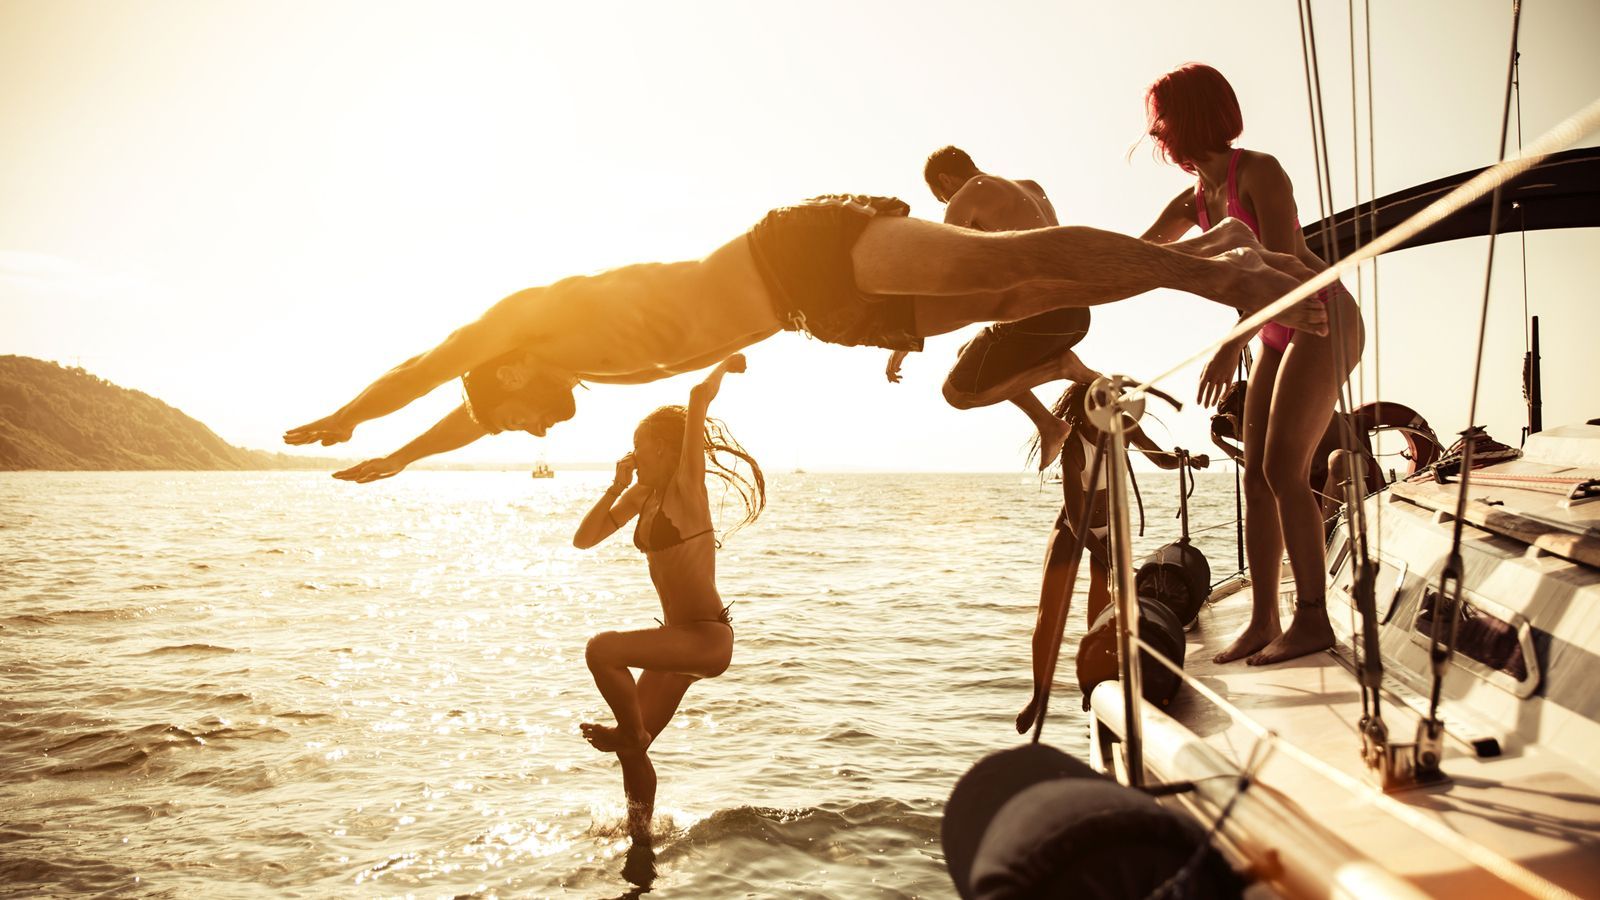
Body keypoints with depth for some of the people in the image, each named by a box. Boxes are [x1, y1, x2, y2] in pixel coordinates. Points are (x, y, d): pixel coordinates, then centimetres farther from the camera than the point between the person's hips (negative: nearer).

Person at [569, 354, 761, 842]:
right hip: (681, 638, 9)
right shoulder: (643, 495, 10)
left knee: (603, 649, -27)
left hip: (708, 637, -9)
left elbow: (699, 395, -25)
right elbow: (584, 539, 12)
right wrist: (618, 485, 4)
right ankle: (640, 839, 31)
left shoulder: (686, 485, -13)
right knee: (632, 750, 13)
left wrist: (725, 364, -8)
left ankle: (628, 731, -2)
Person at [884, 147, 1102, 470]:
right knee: (969, 357, 25)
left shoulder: (965, 199, 3)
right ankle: (1048, 425, 13)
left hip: (1038, 312, -9)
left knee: (958, 392, 0)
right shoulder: (1031, 189, 24)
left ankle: (1063, 366, -5)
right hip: (1076, 314, 9)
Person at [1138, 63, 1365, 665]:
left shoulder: (1259, 170, -14)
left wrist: (1231, 346, -30)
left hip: (1324, 321, -8)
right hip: (1279, 336, 8)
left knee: (1283, 469, -17)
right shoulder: (1193, 201, 9)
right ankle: (1263, 619, 3)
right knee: (1256, 476, 1)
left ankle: (1313, 617, -11)